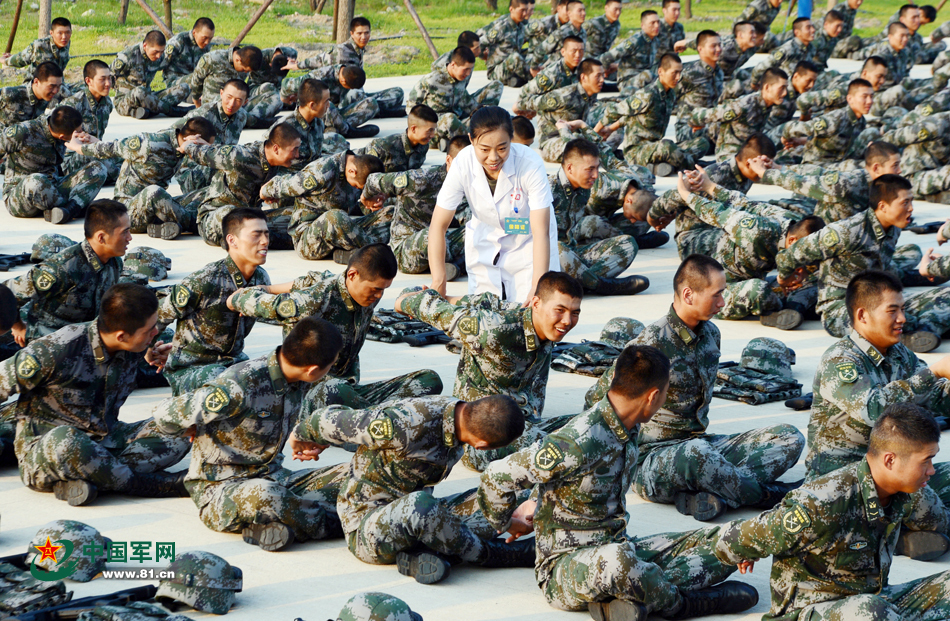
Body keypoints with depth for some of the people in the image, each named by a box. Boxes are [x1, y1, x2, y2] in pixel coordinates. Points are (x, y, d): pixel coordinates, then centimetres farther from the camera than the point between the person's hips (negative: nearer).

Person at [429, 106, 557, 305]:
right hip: (485, 242, 2)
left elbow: (540, 232, -32)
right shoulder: (463, 164, -25)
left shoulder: (531, 164, -32)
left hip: (528, 243, -2)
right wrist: (438, 282, -24)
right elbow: (438, 225, -18)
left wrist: (537, 288, -40)